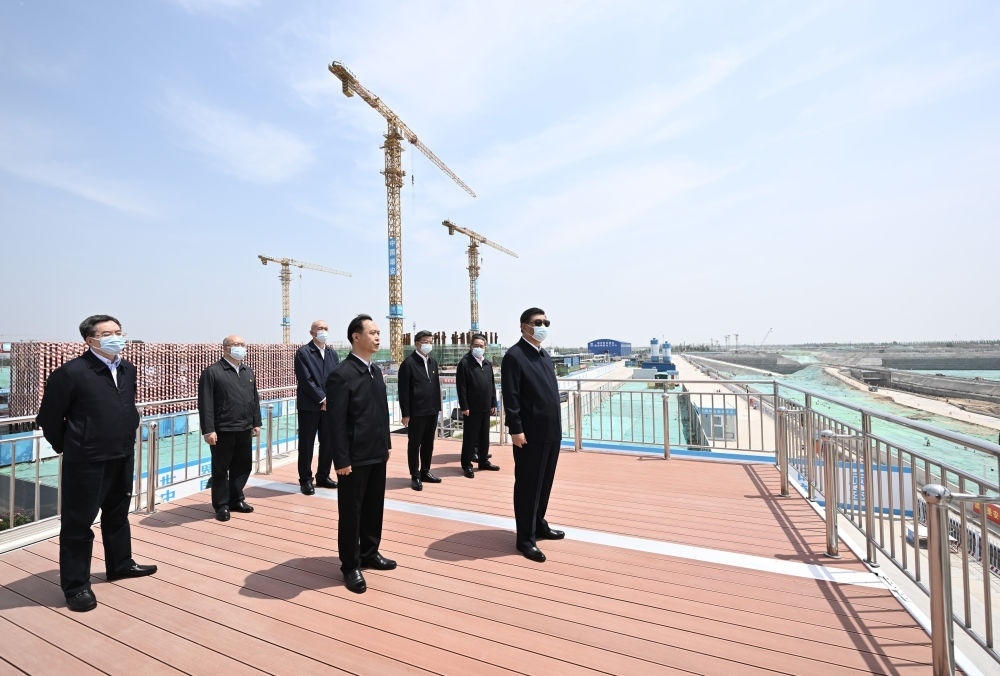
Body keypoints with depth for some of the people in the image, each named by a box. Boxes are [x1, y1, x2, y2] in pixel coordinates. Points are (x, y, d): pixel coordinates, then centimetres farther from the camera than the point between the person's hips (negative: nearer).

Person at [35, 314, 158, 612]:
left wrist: (127, 439, 13)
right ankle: (76, 585, 24)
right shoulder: (70, 372, -16)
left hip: (123, 458, 6)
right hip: (86, 462, -6)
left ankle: (120, 564, 38)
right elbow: (48, 418, -7)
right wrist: (69, 448, 1)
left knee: (118, 515, 21)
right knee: (78, 523, 8)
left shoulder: (128, 369, 3)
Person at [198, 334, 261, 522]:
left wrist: (256, 423, 12)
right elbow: (205, 404, -11)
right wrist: (208, 430, -15)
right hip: (222, 431, -6)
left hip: (245, 430, 6)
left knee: (243, 466, 14)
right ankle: (222, 505, 21)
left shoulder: (249, 372, 13)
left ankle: (236, 499, 30)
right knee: (220, 469, 7)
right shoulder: (212, 372, -7)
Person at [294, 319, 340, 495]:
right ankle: (305, 480, 18)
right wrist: (322, 398, -14)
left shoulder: (332, 353, 11)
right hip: (309, 406, -5)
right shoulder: (303, 352, -5)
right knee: (306, 445, 5)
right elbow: (305, 380, -13)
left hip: (329, 406, 5)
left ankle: (323, 477, 26)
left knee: (328, 443, 11)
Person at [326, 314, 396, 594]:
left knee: (374, 507, 18)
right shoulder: (341, 375, -16)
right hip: (355, 457, -7)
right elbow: (336, 422, -17)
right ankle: (350, 566, 26)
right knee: (351, 511, 9)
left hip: (377, 454, 8)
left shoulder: (375, 371, 9)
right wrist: (342, 460, -17)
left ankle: (370, 553, 37)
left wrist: (386, 445, 14)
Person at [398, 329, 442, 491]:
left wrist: (437, 407, 11)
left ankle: (425, 471, 30)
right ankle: (415, 476, 19)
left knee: (428, 444, 15)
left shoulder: (433, 362, 11)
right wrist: (405, 414, -14)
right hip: (416, 412, -6)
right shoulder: (408, 363, -10)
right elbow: (403, 391, -12)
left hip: (432, 411, 6)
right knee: (414, 445, 7)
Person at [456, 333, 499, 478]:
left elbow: (492, 385, 14)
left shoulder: (488, 364, 11)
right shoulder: (465, 363, -8)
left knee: (484, 436, 15)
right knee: (469, 437, 4)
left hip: (485, 407, 6)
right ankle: (466, 465, 15)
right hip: (471, 408, -6)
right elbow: (461, 387, -13)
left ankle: (483, 461, 29)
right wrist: (464, 406, -16)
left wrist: (493, 404, 10)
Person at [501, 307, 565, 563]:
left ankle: (539, 524, 36)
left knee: (544, 482, 19)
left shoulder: (544, 355, 14)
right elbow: (510, 397, -17)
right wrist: (516, 430, -19)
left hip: (551, 431, 8)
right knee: (527, 485, 4)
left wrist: (556, 425, 16)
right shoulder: (514, 355, -13)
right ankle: (525, 539, 18)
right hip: (530, 433, -8)